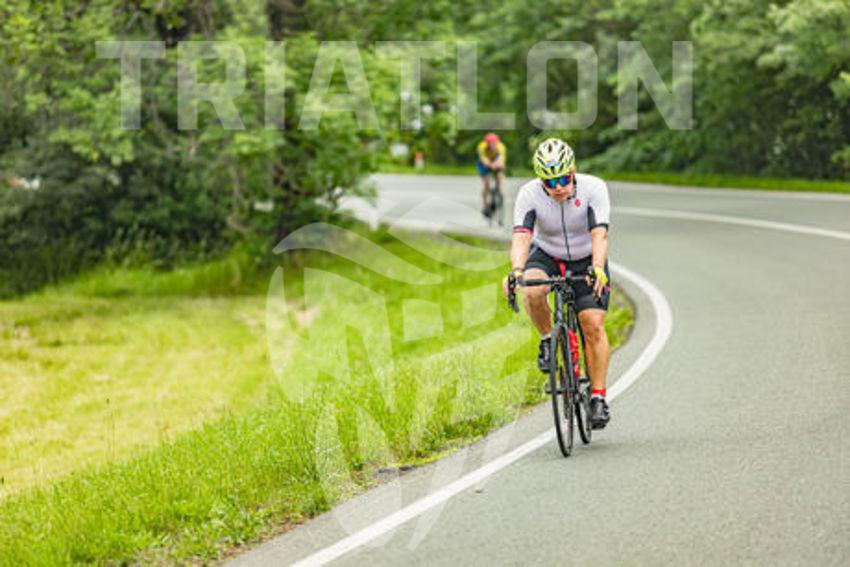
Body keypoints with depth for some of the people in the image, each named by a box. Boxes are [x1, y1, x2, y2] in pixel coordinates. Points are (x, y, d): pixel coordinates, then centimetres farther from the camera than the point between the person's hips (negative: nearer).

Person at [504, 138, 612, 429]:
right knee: (533, 291, -33)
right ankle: (547, 340, -5)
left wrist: (598, 269, -53)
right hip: (547, 256, 1)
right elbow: (521, 237, -34)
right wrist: (516, 271, -53)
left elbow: (599, 235, -35)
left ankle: (598, 397, -7)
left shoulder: (593, 189, -26)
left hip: (587, 261, -1)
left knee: (593, 325, -15)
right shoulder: (529, 194, -23)